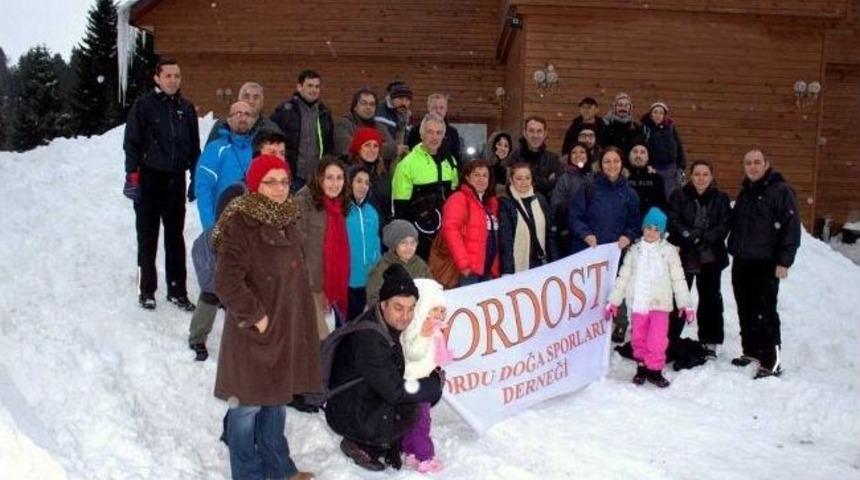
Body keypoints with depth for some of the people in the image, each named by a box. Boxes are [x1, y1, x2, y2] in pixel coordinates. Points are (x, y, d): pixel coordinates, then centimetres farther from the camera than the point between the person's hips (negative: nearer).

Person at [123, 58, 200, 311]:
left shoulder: (186, 108, 8)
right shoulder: (143, 105, -4)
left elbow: (194, 147, 13)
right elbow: (131, 143, -6)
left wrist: (196, 178, 11)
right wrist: (132, 176, -11)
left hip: (175, 180, 4)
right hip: (149, 179, -3)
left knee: (175, 237, 8)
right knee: (148, 238, 4)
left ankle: (177, 290, 16)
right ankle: (146, 290, 15)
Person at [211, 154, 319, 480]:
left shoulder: (287, 221, 8)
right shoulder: (241, 224, -17)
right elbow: (227, 283, -23)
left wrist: (299, 318, 13)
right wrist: (255, 317, -18)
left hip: (286, 328, 8)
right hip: (254, 332, -8)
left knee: (277, 398, 19)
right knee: (248, 404, 5)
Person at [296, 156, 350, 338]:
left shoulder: (339, 207, 12)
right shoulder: (303, 203, -11)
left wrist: (338, 289, 12)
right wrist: (314, 288, -15)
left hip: (333, 289, 8)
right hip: (310, 289, -7)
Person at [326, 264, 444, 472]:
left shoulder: (390, 324, -3)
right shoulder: (368, 337, -30)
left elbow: (396, 375, 8)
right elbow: (394, 391, -28)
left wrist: (434, 377, -8)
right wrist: (436, 383, -16)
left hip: (370, 401, 9)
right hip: (348, 415, -9)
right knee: (411, 412, -23)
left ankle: (385, 443, 11)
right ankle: (359, 445, -1)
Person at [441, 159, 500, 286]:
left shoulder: (492, 202, 17)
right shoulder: (459, 199, -6)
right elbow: (450, 230, -19)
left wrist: (495, 266, 12)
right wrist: (463, 263, -23)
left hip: (489, 271, 7)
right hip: (469, 270, -7)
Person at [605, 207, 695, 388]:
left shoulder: (669, 250, 1)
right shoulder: (635, 250, 7)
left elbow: (678, 279, 2)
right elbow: (623, 276, 9)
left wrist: (685, 304, -1)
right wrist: (613, 301, 7)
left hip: (660, 303, -2)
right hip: (638, 303, 2)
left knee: (657, 340, -7)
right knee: (638, 339, 9)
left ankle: (654, 370, 7)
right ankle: (642, 367, 25)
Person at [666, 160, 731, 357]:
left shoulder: (721, 199, 4)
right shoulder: (679, 196, 0)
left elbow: (724, 225, -5)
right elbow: (672, 221, -8)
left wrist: (704, 237, -19)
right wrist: (689, 236, -22)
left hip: (711, 257, 1)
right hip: (683, 255, -1)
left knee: (710, 298, 10)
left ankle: (710, 341, 21)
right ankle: (671, 338, 15)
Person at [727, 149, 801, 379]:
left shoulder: (781, 190, -7)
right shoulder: (745, 192, 17)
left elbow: (792, 228, -12)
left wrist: (784, 261, -16)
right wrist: (734, 249, 15)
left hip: (765, 265, -7)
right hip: (741, 263, 7)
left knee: (765, 313, -8)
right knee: (745, 311, 13)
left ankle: (771, 362, -2)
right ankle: (751, 351, 26)